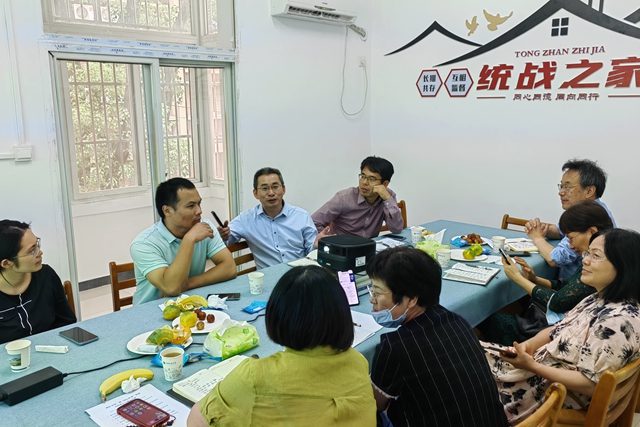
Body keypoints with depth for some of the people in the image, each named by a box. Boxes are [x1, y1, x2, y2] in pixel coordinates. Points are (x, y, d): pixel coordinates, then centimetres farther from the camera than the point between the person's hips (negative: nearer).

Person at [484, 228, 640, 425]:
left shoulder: (617, 321, -27)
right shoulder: (599, 299, 3)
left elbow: (590, 384, -27)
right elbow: (559, 330, 10)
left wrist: (532, 366, -24)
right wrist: (528, 345, -9)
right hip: (546, 371, 9)